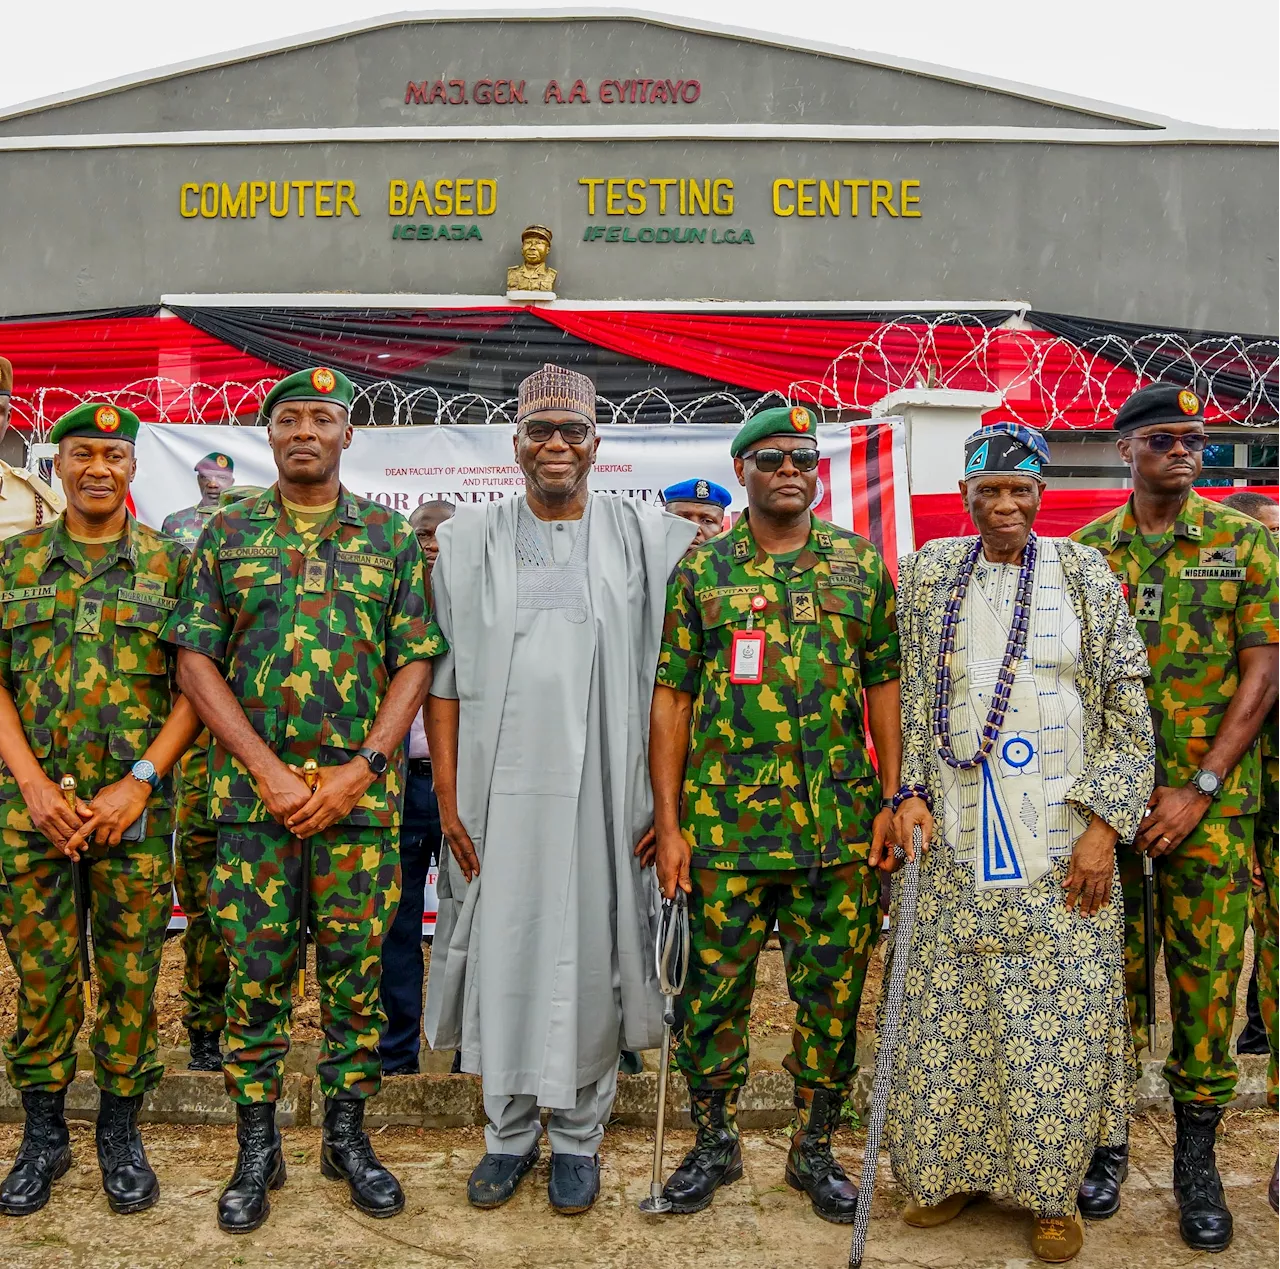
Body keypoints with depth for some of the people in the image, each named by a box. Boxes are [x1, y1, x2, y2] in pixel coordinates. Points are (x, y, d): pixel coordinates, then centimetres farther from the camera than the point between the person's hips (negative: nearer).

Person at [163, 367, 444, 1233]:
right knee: (256, 968, 6)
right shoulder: (227, 534, 7)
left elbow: (416, 663, 2)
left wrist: (357, 772, -10)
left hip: (362, 793, 0)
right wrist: (269, 772, -9)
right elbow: (196, 659, 1)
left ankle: (348, 1133, 24)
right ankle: (257, 1147, 21)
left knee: (355, 965, 8)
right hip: (251, 790, 0)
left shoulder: (392, 537, 6)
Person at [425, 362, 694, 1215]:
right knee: (503, 953, 8)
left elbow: (668, 679, 3)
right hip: (501, 790, 1)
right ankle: (509, 1132, 27)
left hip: (603, 790, 0)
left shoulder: (647, 539, 4)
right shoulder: (469, 542, 6)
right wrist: (448, 797, -2)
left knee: (594, 954, 7)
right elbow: (445, 675, 4)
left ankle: (580, 1135, 25)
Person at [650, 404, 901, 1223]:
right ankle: (715, 1144, 29)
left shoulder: (862, 565, 7)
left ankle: (816, 1149, 29)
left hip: (841, 831, 1)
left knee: (833, 997, 10)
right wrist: (668, 821, -3)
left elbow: (885, 685, 7)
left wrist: (893, 799, -1)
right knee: (713, 992, 9)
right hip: (724, 827, -1)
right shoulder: (702, 570, 3)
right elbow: (673, 697, 2)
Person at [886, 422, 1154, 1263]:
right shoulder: (929, 573, 7)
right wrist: (911, 791, -3)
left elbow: (1128, 704, 0)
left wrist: (1105, 824, -7)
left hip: (1062, 841, -1)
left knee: (1062, 1013, 3)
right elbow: (911, 694, 9)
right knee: (951, 1008, 7)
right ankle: (955, 1170, 27)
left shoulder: (1084, 573, 2)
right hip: (957, 841, 2)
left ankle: (1052, 1190, 21)